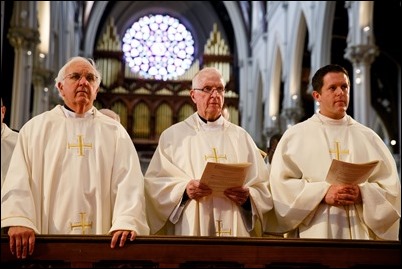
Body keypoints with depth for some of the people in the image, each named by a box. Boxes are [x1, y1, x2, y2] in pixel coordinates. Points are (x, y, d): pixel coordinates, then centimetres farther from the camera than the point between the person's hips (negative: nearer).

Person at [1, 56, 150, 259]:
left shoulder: (115, 132, 10)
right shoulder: (36, 128, 9)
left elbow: (129, 181, -3)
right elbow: (19, 178, -2)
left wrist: (126, 222, -20)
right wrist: (19, 220, -19)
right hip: (48, 240, 0)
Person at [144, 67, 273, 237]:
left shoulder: (240, 136, 10)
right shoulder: (173, 135, 6)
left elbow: (262, 188, 6)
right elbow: (154, 184, -1)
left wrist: (248, 196, -13)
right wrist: (184, 190, -17)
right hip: (190, 231, -1)